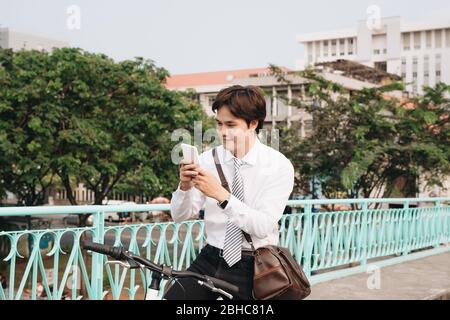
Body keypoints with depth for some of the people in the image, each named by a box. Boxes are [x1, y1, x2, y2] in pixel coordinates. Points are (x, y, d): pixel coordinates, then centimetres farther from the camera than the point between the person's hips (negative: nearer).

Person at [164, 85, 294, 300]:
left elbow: (263, 226, -19)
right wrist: (185, 186, -21)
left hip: (252, 267, -3)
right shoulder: (208, 159, -1)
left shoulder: (279, 166, -10)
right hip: (209, 261, 3)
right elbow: (179, 216, -1)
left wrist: (221, 196, -30)